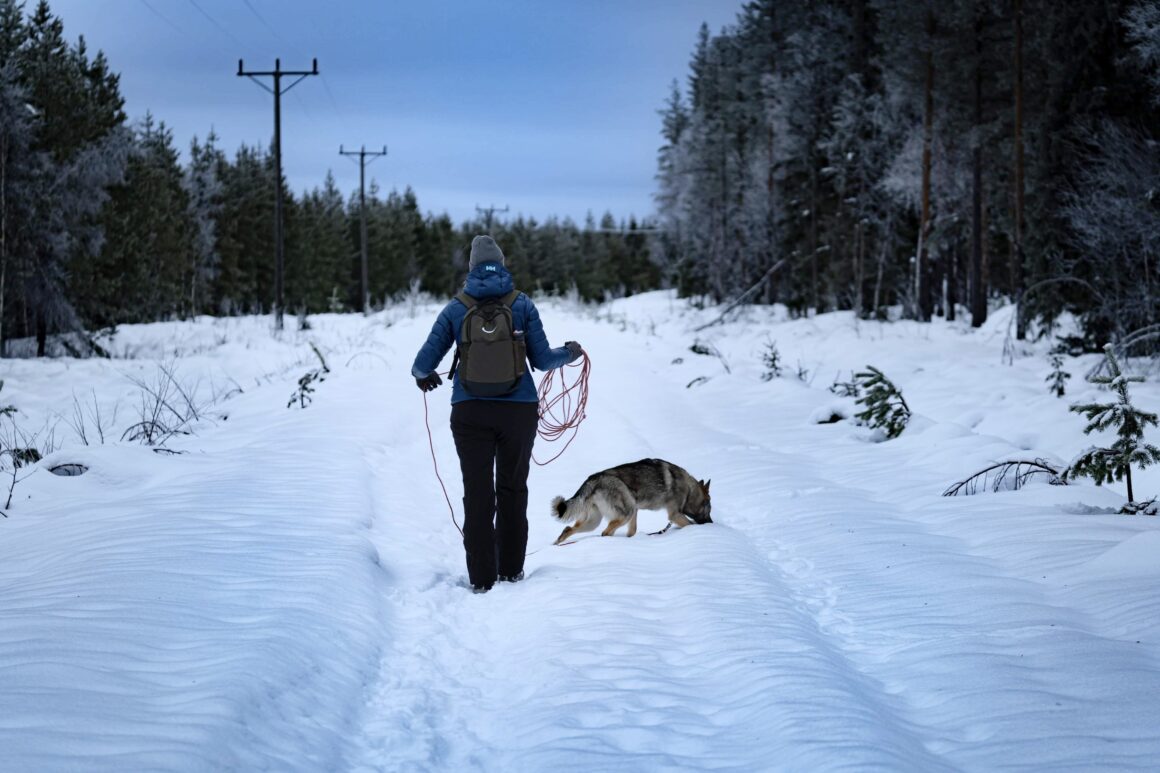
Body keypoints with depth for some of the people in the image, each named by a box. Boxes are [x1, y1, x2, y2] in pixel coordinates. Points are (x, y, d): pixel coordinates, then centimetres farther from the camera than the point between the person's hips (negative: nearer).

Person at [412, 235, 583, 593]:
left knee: (477, 493, 4)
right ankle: (511, 570, 20)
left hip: (470, 412, 0)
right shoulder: (523, 305, 1)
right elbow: (542, 361, 0)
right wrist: (569, 353, 21)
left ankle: (482, 578, 4)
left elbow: (425, 361, 1)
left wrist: (421, 375, 25)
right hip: (519, 410, 0)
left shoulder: (456, 308, 1)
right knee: (512, 489, 15)